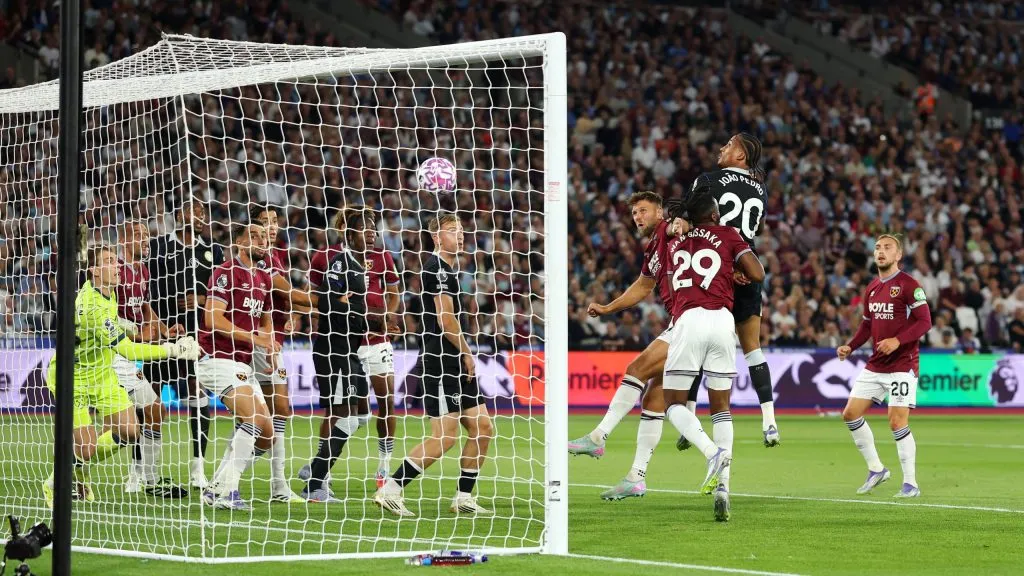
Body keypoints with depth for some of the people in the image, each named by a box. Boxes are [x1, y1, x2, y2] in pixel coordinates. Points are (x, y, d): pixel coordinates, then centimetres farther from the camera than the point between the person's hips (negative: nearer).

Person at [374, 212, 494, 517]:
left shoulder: (450, 269, 19)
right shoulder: (436, 268, -12)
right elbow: (445, 320, -16)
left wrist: (465, 357, 13)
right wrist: (466, 353, -6)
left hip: (456, 364, 10)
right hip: (439, 363, -10)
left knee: (482, 427, 7)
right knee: (444, 437, -12)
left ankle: (464, 498, 13)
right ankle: (390, 489, -8)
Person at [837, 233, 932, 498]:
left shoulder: (908, 285, -10)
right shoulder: (872, 288, 13)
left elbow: (924, 321, -15)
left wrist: (897, 340, -25)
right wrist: (850, 347, 5)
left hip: (901, 365, -8)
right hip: (875, 365, 8)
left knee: (897, 422, -12)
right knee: (851, 413, 5)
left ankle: (910, 483, -1)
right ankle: (876, 469, 18)